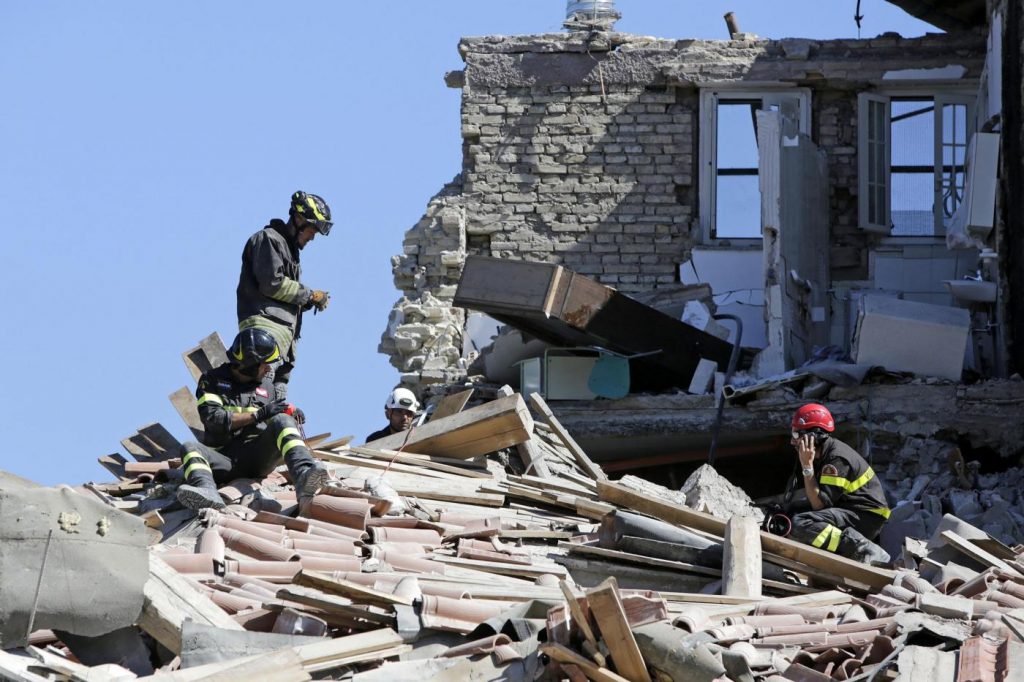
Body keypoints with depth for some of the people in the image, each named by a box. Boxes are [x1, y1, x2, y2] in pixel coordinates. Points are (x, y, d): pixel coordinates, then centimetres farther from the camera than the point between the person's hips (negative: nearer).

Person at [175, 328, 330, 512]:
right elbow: (212, 419, -5)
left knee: (282, 421, -24)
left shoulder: (267, 386, 24)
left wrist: (292, 416, 7)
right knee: (190, 448, -31)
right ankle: (206, 492, -65)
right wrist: (258, 415, -10)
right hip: (224, 459, -2)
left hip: (257, 458, 2)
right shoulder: (212, 381, 12)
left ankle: (304, 477, -51)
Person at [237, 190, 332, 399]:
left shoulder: (289, 248, 31)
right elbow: (272, 283, -12)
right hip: (266, 323, -10)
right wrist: (309, 295, -4)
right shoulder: (268, 239, 1)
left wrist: (310, 301, 8)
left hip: (285, 331, 10)